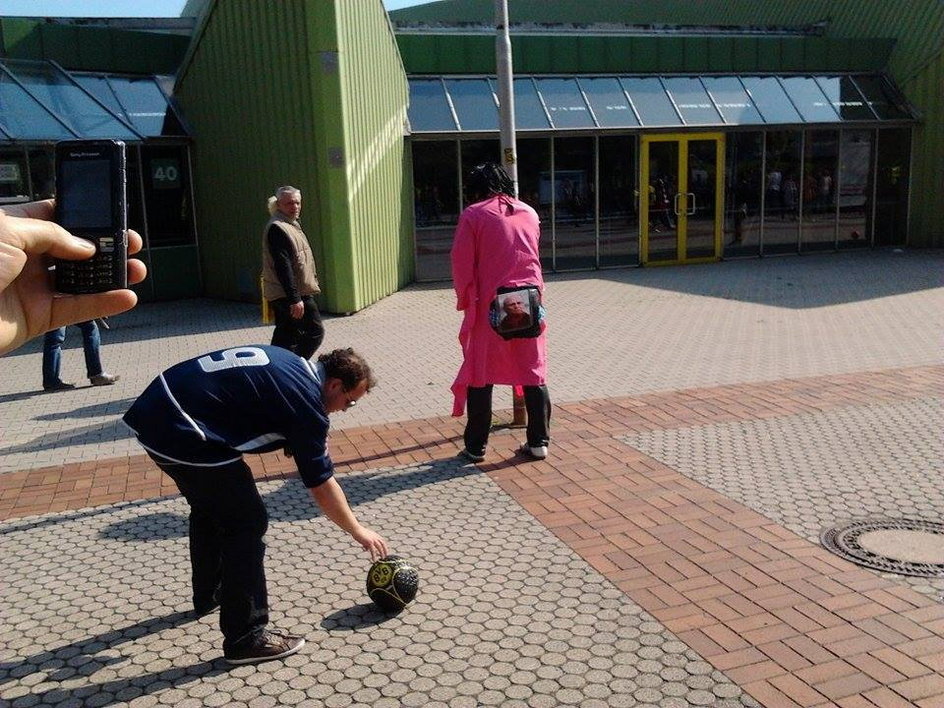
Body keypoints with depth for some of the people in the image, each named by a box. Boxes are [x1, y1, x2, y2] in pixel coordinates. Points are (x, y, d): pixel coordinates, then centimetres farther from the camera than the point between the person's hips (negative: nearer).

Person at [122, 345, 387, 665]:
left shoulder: (289, 362, 13)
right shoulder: (306, 402, -11)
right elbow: (322, 486, -5)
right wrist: (359, 531, 8)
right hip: (182, 434, -10)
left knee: (209, 508, 28)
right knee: (247, 524, -1)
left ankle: (207, 596, 47)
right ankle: (245, 637, 6)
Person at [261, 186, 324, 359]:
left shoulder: (290, 225, 17)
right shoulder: (277, 228, -16)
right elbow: (282, 266, -23)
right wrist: (295, 299, -26)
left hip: (285, 295, 10)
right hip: (290, 294, -10)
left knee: (284, 336, 13)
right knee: (315, 332, -6)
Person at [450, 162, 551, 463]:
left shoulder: (473, 215, -4)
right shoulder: (529, 213, 10)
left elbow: (462, 263, -6)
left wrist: (465, 300, 5)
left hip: (490, 305, -3)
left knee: (480, 375, 6)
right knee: (534, 372, 10)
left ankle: (476, 446, 11)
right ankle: (538, 442, 13)